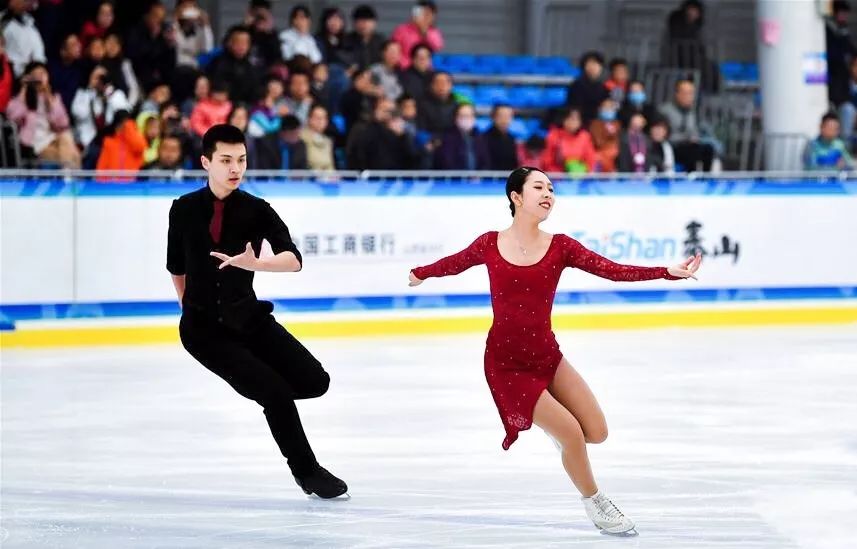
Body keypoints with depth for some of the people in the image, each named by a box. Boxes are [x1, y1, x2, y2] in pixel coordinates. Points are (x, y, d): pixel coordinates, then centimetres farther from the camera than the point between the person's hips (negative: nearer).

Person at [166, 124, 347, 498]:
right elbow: (177, 268, 13)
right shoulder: (185, 210, -4)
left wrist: (255, 264, -39)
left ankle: (264, 387, 22)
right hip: (204, 328, -2)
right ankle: (308, 473, 4)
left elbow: (293, 260, -21)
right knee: (276, 393, -15)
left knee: (315, 381, -11)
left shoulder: (257, 211, -6)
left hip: (248, 317, 2)